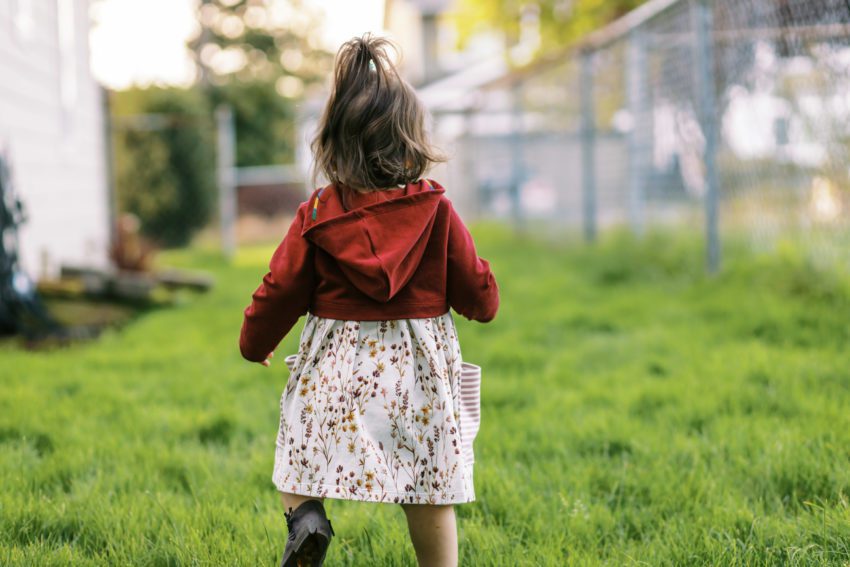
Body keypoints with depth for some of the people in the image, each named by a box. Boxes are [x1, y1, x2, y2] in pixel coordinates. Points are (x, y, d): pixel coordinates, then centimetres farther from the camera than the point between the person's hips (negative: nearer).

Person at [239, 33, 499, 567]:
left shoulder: (318, 214, -6)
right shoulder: (436, 210, -6)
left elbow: (282, 288, 1)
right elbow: (476, 287, 1)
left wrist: (255, 341, 19)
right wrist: (483, 303, 25)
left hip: (336, 362, -1)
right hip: (418, 363, 1)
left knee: (307, 444, 15)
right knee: (429, 487, 9)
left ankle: (304, 513, -13)